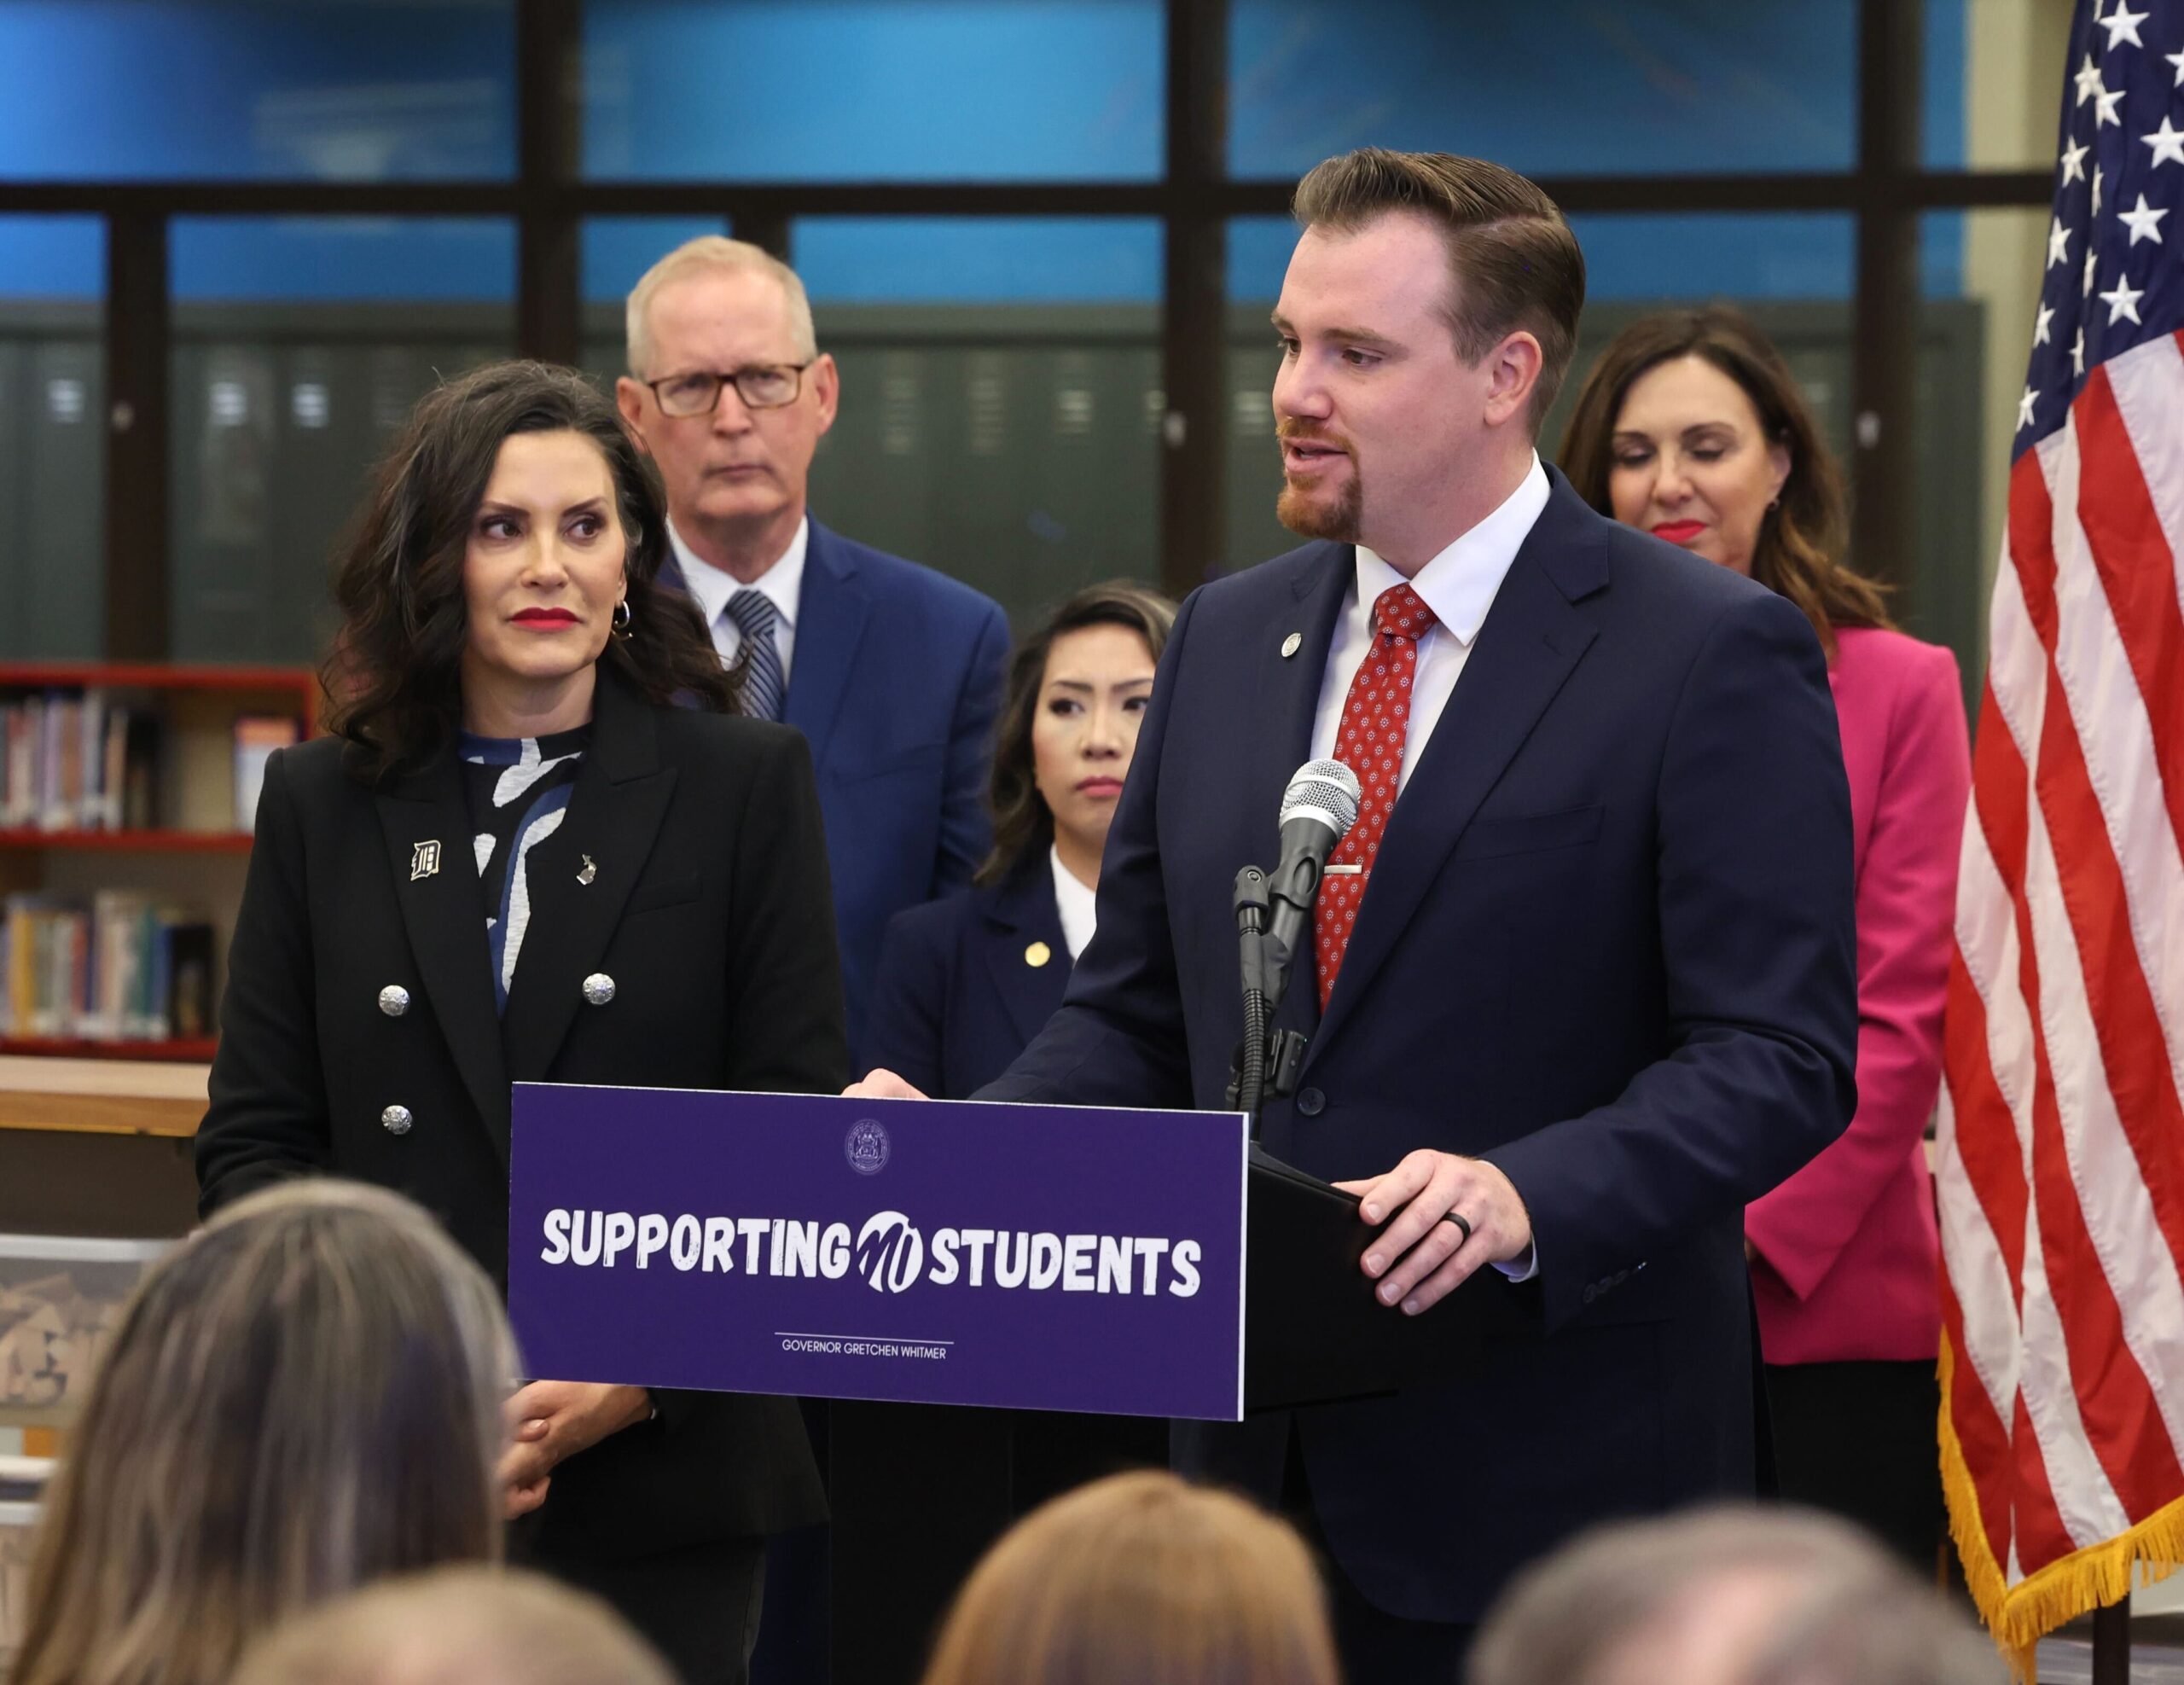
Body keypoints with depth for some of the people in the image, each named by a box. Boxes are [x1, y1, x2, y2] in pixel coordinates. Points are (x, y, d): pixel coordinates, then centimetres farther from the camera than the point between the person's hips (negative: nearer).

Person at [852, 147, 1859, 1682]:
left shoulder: (1715, 656, -7)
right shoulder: (1228, 639, 13)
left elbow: (1780, 1054, -13)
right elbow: (1135, 1022, 16)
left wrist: (1530, 1198, -28)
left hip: (1555, 1478, -5)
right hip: (1261, 1455, 5)